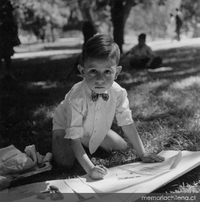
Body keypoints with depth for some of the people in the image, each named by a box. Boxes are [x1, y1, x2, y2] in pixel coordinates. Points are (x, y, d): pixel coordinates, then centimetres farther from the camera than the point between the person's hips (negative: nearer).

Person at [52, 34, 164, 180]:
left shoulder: (118, 93, -27)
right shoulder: (77, 98, -40)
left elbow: (127, 123, -15)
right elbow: (74, 139, -37)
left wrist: (143, 154, -16)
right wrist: (90, 169, -46)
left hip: (96, 130, 5)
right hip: (66, 127, -4)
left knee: (122, 147, 5)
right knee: (65, 163, -25)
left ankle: (88, 144, 26)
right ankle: (56, 144, 10)